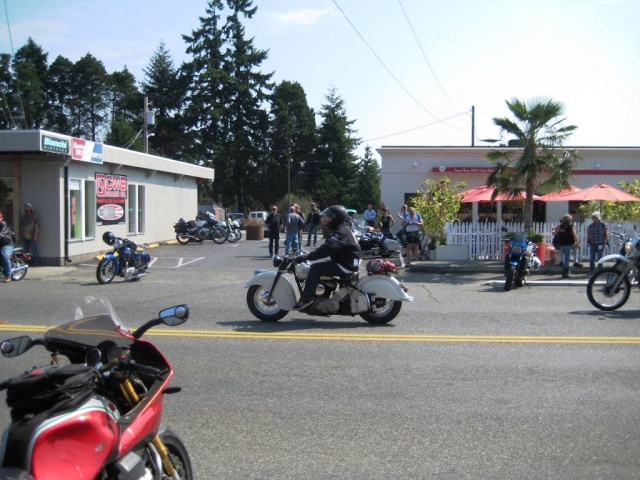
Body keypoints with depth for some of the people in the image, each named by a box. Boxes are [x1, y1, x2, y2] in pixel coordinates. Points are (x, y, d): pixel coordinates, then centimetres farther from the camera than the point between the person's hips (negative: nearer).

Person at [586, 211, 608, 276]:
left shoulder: (603, 225, -1)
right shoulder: (590, 226, 9)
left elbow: (606, 235, 0)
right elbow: (588, 235, 15)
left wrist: (604, 243, -7)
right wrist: (588, 242, 4)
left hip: (600, 244, -3)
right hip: (592, 244, 3)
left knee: (599, 258, 1)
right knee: (591, 258, 1)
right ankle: (591, 271, 5)